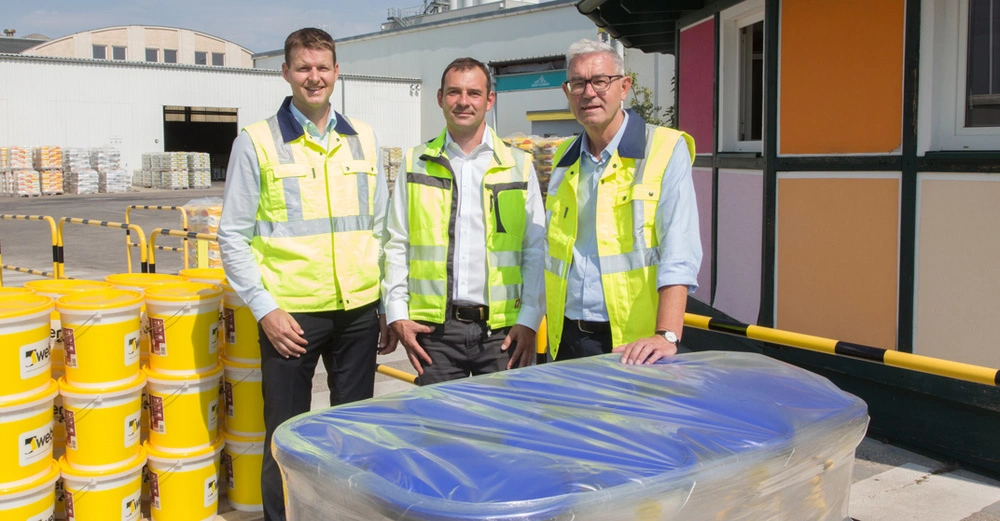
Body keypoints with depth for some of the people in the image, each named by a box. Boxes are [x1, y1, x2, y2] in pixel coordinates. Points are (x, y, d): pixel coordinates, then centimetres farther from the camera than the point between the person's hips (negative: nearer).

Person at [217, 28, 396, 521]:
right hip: (291, 313, -3)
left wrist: (389, 305, 9)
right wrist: (265, 309, -10)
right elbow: (233, 235, -2)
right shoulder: (257, 141, -2)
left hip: (359, 311, 3)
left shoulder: (362, 138, 8)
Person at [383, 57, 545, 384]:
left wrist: (529, 319, -5)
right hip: (434, 328, 0)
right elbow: (397, 245, 7)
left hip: (503, 328, 0)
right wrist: (397, 314, -1)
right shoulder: (416, 163, 8)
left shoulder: (519, 165, 6)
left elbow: (536, 250, 4)